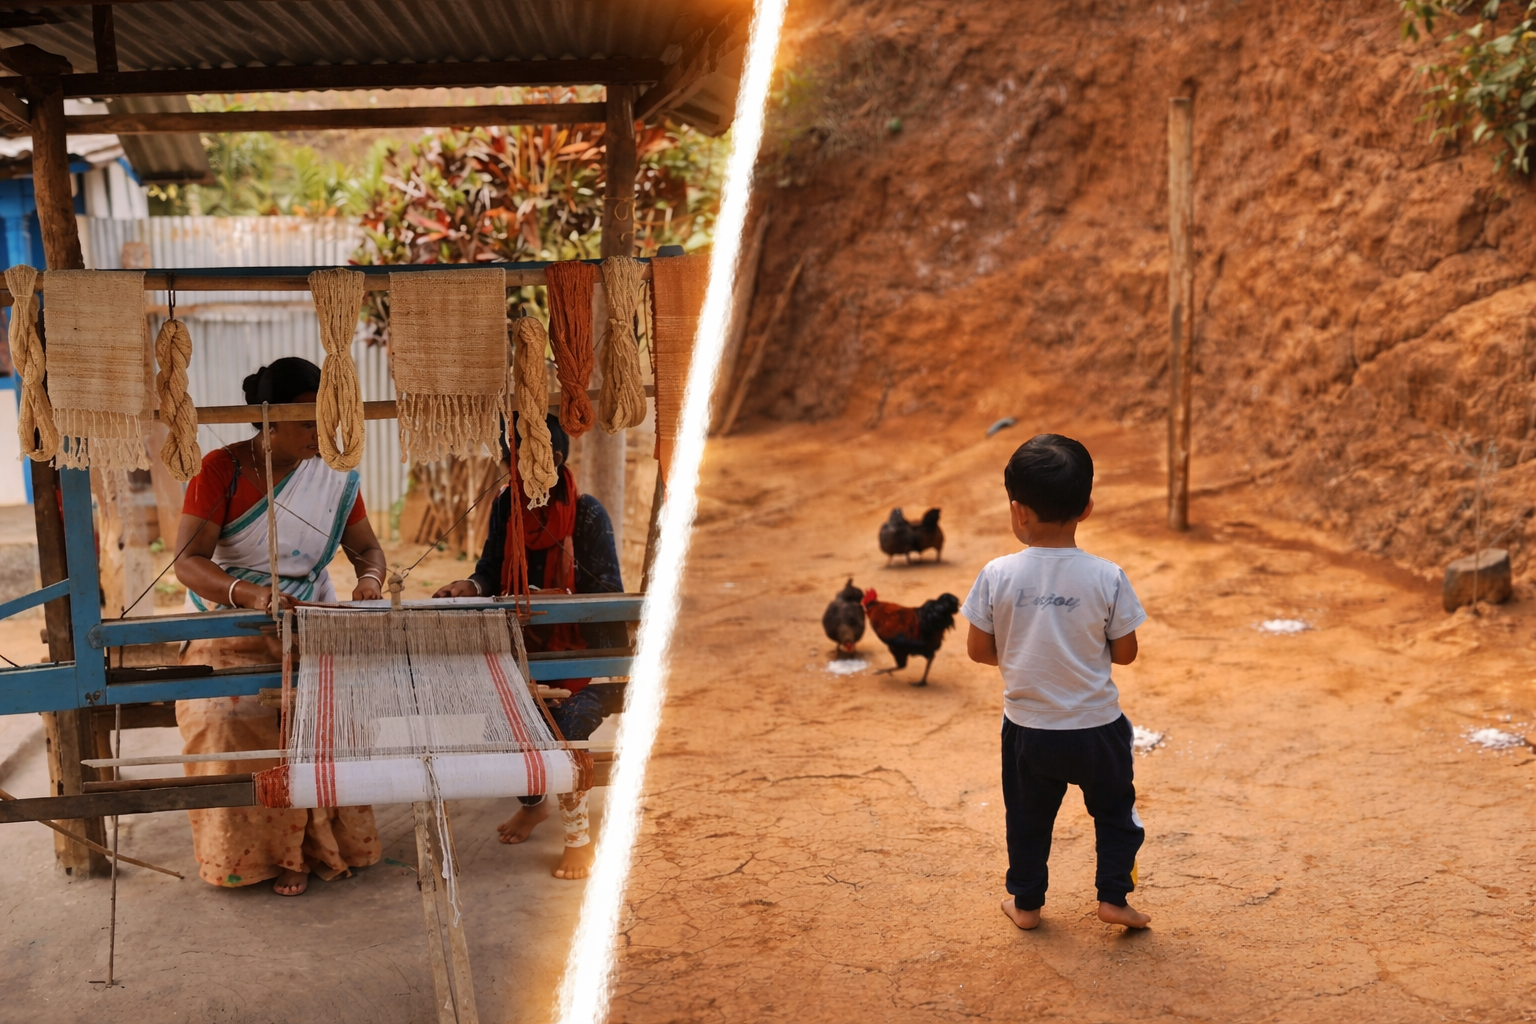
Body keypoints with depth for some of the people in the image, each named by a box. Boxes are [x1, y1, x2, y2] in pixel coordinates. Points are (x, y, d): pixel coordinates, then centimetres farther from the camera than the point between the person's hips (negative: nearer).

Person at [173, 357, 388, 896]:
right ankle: (248, 851, -14)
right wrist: (250, 595, -35)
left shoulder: (334, 476, 4)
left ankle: (308, 846, -12)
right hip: (231, 628, -2)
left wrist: (369, 578, -16)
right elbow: (188, 561, -16)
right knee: (228, 714, -31)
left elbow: (368, 548, 10)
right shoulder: (220, 469, -7)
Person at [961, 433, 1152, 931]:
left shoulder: (998, 575, -15)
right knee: (1115, 810, 23)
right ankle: (1113, 896, 25)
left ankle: (1026, 902, 33)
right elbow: (1125, 652, -7)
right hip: (1096, 726, -1)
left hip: (1027, 727, 1)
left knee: (1028, 817, 21)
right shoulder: (1107, 577, -16)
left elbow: (978, 649, -6)